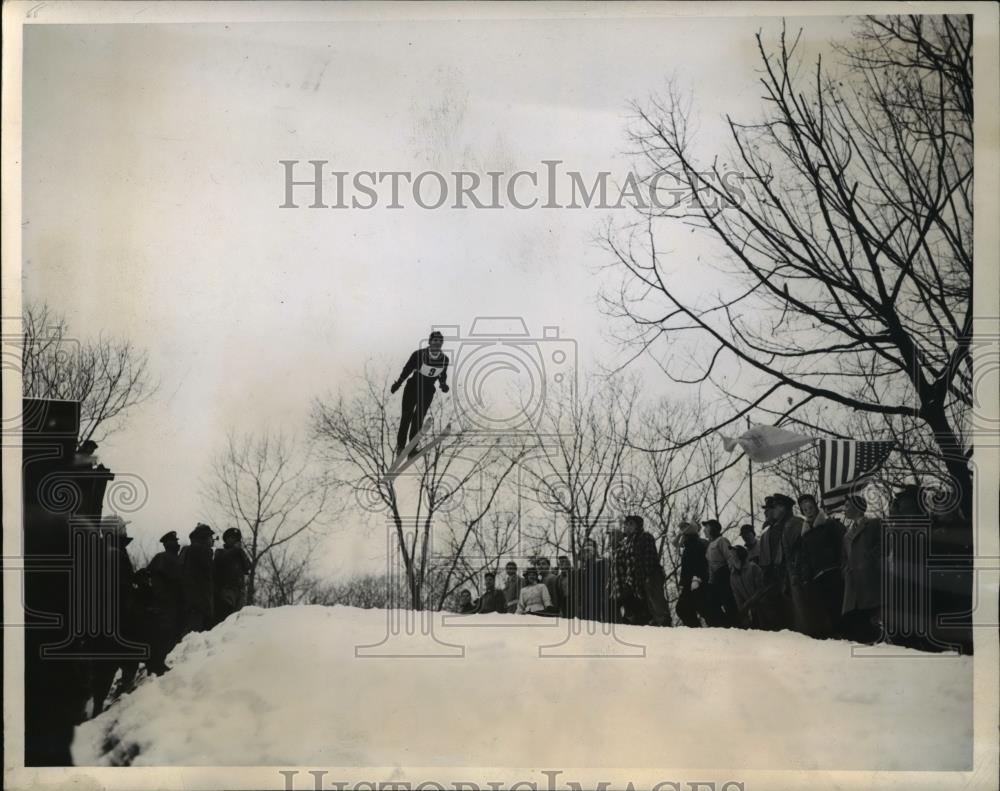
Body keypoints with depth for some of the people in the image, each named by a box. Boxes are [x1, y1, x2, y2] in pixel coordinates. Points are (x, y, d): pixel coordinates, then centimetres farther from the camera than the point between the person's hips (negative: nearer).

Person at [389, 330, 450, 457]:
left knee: (419, 418, 0)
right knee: (407, 416, 1)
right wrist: (397, 384, -5)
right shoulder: (419, 354, -17)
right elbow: (407, 369, -7)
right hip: (413, 387, -3)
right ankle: (400, 445, 14)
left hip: (428, 392, 3)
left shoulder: (444, 359, -5)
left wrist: (443, 384, -7)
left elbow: (443, 375, 12)